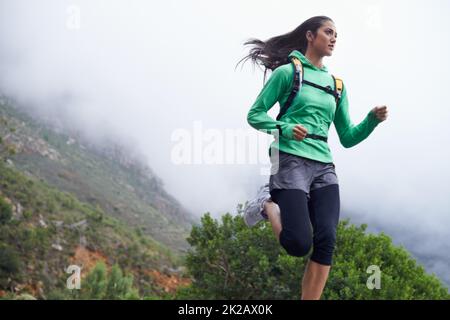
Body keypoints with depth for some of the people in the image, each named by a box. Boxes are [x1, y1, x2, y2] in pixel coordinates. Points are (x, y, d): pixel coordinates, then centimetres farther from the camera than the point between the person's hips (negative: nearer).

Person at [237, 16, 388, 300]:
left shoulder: (336, 84, 20)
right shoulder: (287, 72, 4)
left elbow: (348, 138, 19)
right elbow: (255, 115, 2)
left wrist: (373, 119, 1)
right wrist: (285, 128, -16)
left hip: (324, 168, 5)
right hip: (291, 162, -5)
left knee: (326, 239, -15)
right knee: (299, 244, -16)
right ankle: (268, 205, 13)